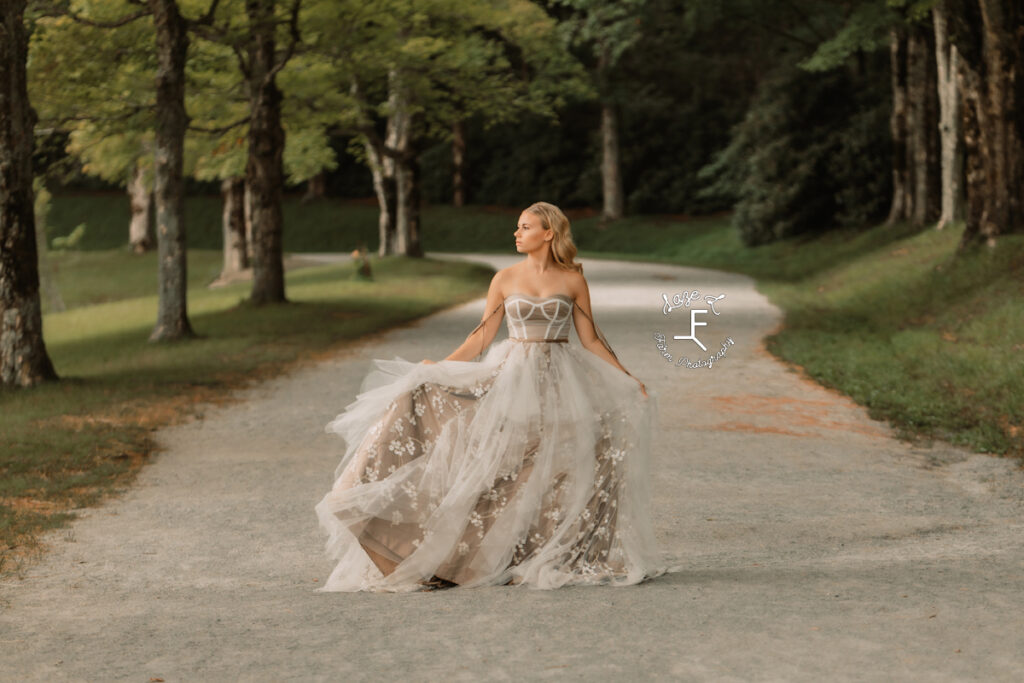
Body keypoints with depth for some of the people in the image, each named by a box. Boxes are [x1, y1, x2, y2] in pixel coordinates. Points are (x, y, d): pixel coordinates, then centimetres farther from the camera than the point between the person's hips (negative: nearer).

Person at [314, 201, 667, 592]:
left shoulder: (573, 280, 3)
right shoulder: (505, 280, 5)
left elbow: (591, 340, 6)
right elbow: (482, 338, 7)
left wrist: (629, 380, 0)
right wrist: (438, 366, -2)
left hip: (560, 383, 0)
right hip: (511, 378, 1)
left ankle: (559, 558, 3)